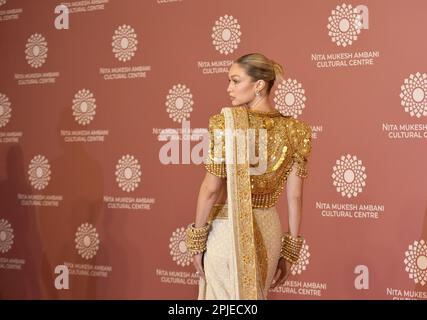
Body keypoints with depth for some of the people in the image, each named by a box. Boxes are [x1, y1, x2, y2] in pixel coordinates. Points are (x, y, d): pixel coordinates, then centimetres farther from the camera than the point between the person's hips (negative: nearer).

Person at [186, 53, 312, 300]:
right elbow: (295, 196, 0)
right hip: (269, 228, 4)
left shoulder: (227, 122, -13)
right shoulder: (294, 131, -1)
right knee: (255, 295, 20)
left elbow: (211, 188, -13)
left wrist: (197, 240, -4)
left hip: (227, 228, -4)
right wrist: (290, 251, 7)